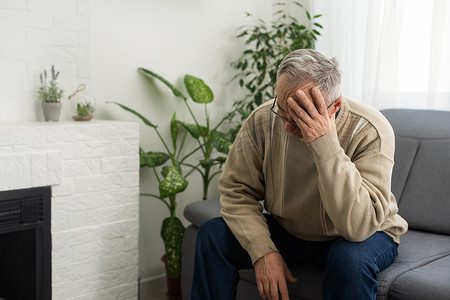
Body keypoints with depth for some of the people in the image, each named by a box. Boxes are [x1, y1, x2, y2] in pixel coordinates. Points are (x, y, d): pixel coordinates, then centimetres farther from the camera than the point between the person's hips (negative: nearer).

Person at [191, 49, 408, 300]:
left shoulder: (370, 131, -28)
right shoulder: (263, 120, -16)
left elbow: (358, 227, -37)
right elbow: (236, 190, -9)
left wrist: (326, 144, -43)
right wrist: (263, 250, -24)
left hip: (366, 235, -3)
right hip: (288, 231, 3)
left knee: (352, 256, -38)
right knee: (212, 235, -15)